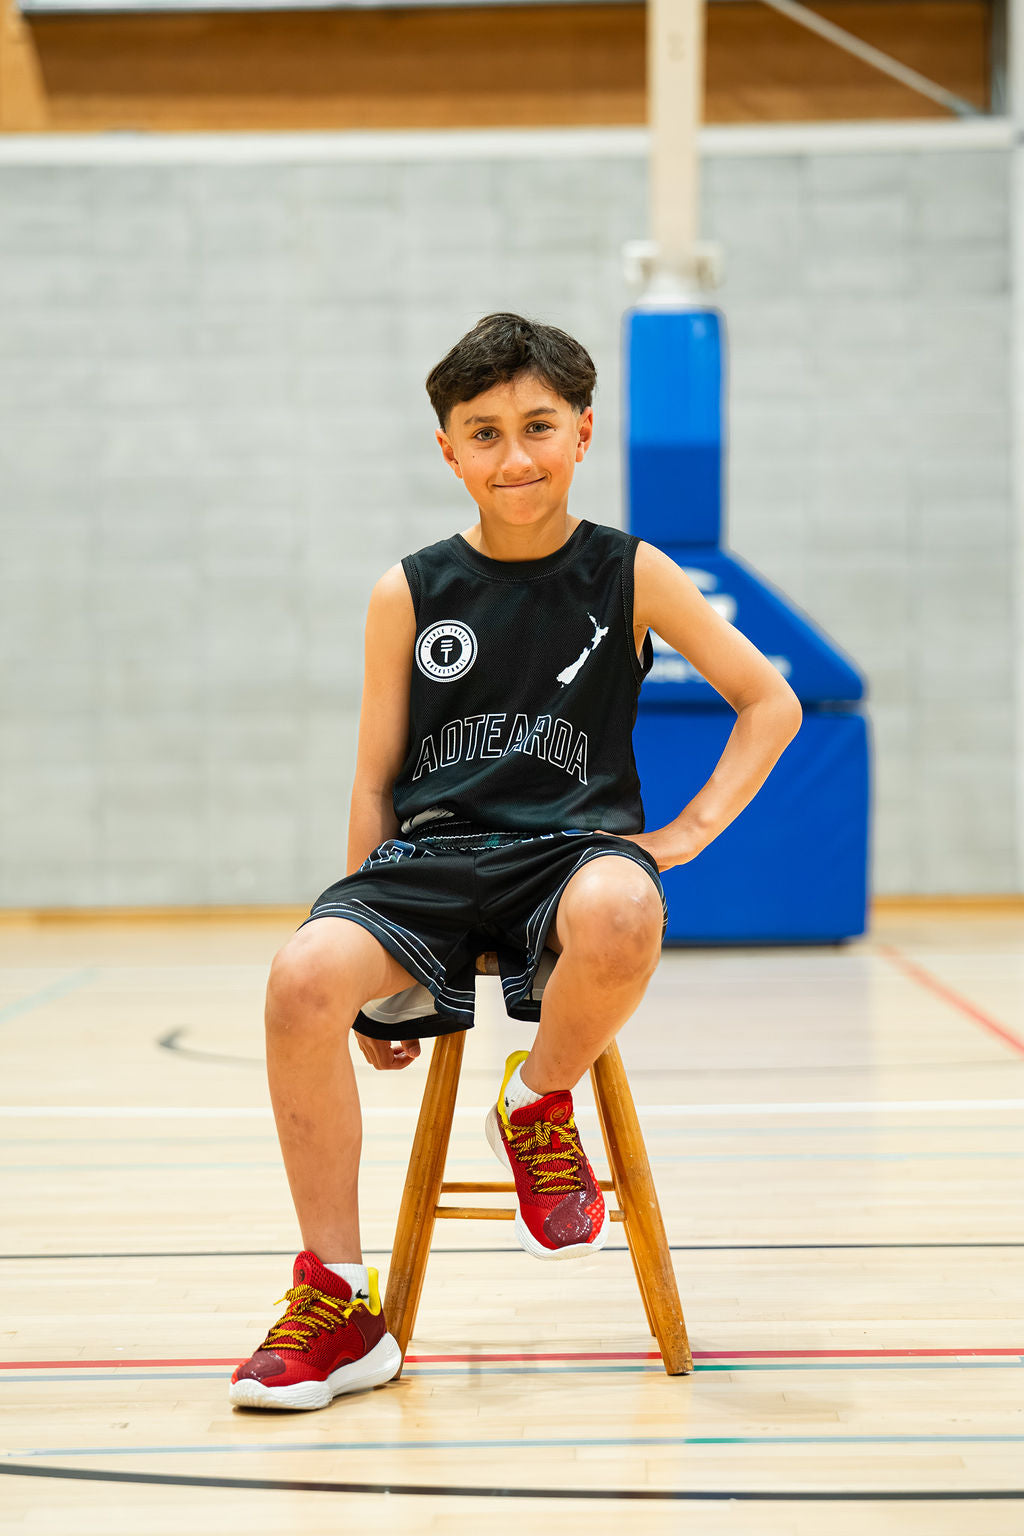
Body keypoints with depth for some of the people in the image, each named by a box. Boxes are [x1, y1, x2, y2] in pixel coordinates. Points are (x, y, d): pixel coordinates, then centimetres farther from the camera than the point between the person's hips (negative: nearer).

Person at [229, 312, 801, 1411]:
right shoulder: (408, 596, 8)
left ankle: (539, 1104, -5)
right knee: (305, 978, -30)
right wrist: (380, 963, 8)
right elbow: (376, 783, 12)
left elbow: (770, 703, 13)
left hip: (576, 847, -1)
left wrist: (692, 829, 0)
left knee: (621, 917, -41)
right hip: (431, 856, 2)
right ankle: (337, 1303, -15)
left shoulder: (632, 575, 6)